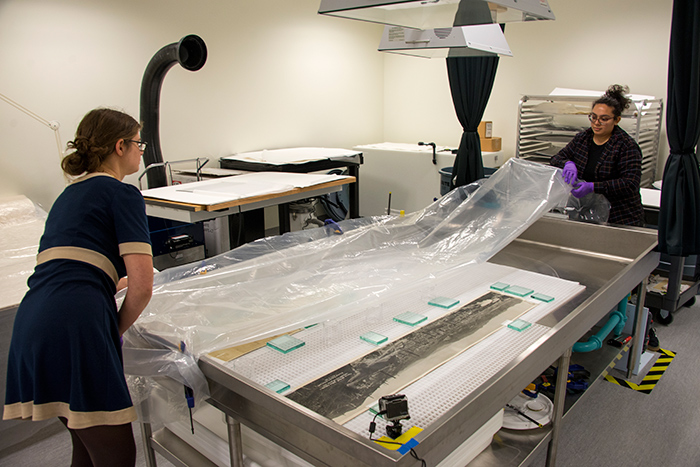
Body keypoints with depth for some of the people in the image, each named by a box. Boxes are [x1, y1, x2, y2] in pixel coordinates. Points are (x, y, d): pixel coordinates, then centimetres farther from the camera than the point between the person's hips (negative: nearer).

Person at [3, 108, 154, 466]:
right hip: (77, 325, -9)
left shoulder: (69, 195, 25)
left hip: (31, 321, 9)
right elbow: (141, 287, -8)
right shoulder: (122, 194, 0)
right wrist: (116, 331, 8)